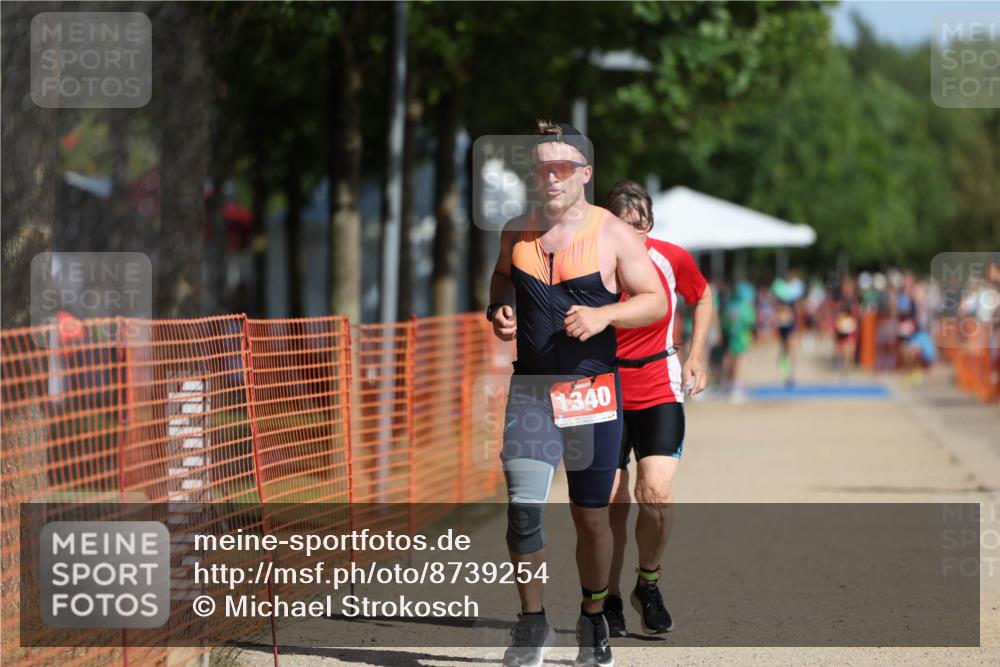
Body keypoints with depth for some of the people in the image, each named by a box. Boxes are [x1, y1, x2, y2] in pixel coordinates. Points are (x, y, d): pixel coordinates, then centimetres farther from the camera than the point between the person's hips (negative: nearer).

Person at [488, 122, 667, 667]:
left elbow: (656, 300, -2)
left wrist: (604, 315, -18)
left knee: (591, 516, 7)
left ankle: (592, 621, 26)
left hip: (593, 389, -2)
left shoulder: (613, 234, -3)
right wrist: (498, 311, 3)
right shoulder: (516, 232, 7)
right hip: (530, 388, 2)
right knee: (522, 508, -10)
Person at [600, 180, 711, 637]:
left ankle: (648, 584, 7)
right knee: (610, 504, -2)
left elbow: (702, 297, 15)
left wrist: (696, 356, 8)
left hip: (659, 390, 0)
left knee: (655, 492, -17)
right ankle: (609, 599, 17)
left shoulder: (671, 259, -5)